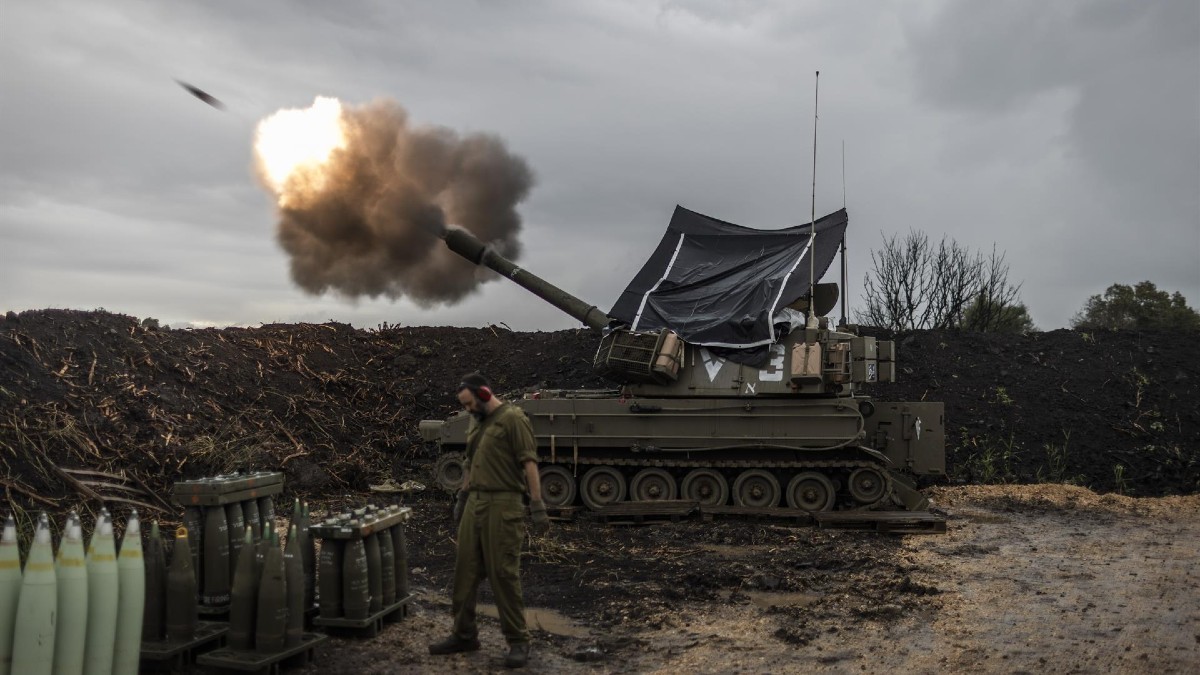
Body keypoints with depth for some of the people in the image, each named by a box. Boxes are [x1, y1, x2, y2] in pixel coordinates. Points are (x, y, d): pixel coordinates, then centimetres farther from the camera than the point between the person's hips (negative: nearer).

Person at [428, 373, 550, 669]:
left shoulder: (513, 418, -9)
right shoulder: (476, 423, 17)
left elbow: (529, 463, -14)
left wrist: (537, 506, -19)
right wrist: (461, 498, 25)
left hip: (503, 505, -8)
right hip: (474, 504, 8)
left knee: (504, 574, -4)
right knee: (465, 571, 11)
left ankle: (518, 641, 7)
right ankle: (464, 634, 24)